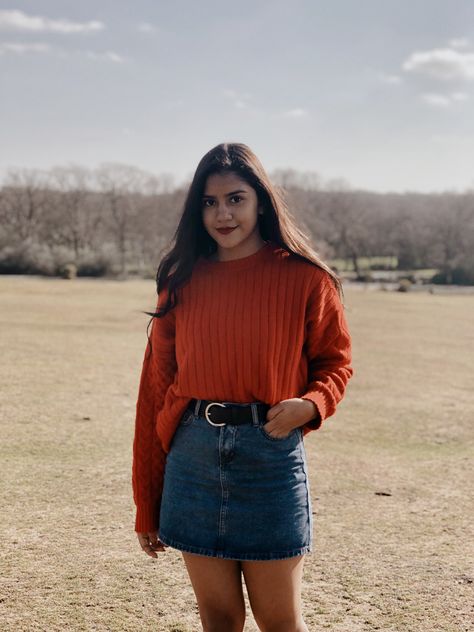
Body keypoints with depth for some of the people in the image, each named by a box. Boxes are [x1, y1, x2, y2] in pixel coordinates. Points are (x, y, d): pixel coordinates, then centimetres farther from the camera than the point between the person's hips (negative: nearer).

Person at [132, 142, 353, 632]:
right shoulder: (182, 280, 5)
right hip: (193, 457, 3)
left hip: (270, 453, -2)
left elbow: (334, 362, 7)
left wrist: (309, 404, -18)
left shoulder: (304, 278, -2)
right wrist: (147, 507, 7)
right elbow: (156, 386, 7)